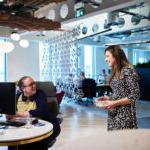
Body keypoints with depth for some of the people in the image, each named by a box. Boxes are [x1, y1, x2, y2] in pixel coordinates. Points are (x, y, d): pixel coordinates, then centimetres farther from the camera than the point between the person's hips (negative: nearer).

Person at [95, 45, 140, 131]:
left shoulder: (128, 71, -12)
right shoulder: (115, 72, 12)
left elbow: (135, 95, -15)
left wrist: (115, 103, -18)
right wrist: (108, 98, 2)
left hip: (125, 114, -7)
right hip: (113, 113, 7)